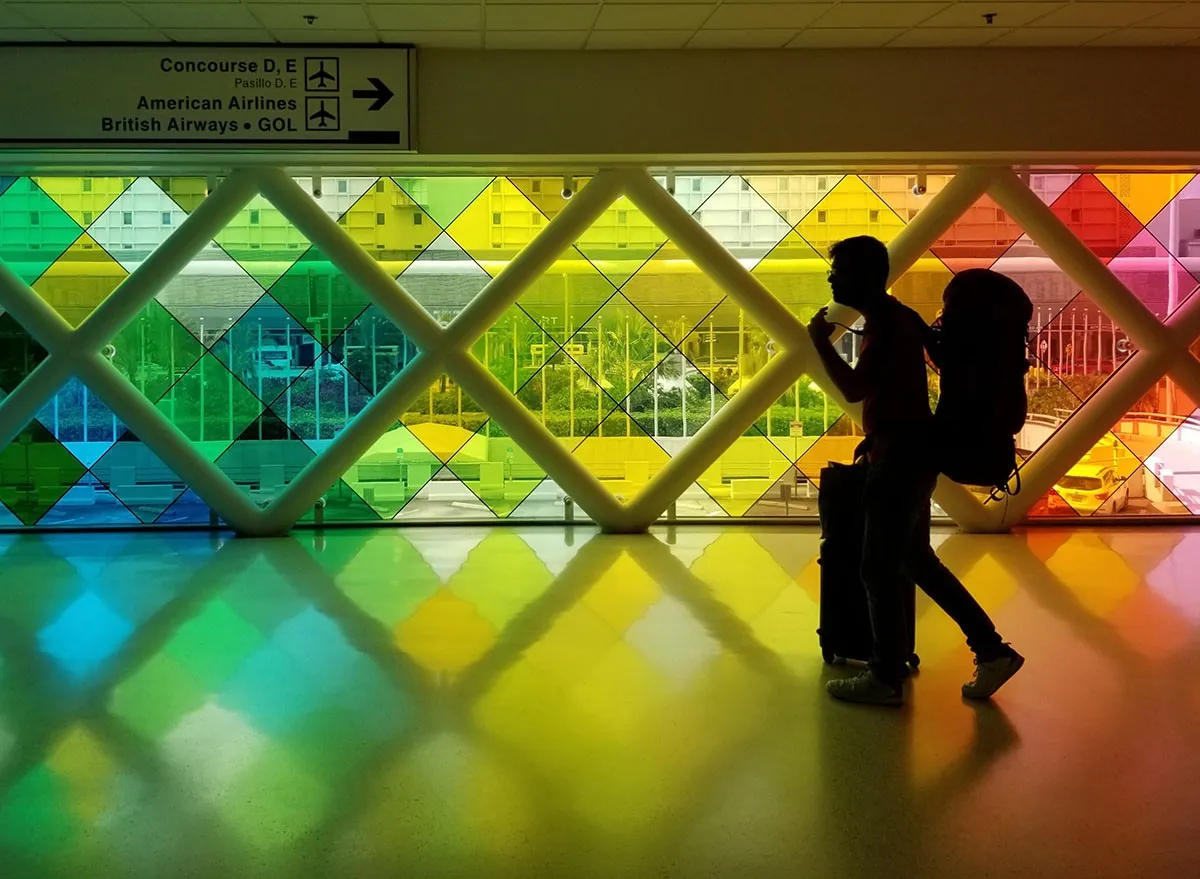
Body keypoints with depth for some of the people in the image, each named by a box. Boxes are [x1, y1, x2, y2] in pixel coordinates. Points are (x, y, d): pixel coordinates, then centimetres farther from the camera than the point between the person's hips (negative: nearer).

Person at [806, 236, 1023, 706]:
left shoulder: (886, 322, -16)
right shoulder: (896, 316, 14)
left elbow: (855, 389, -25)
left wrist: (821, 340, -14)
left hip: (902, 458, -10)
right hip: (907, 454, 10)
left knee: (879, 570, -2)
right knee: (915, 561, 17)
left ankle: (885, 678, 8)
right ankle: (992, 651, 20)